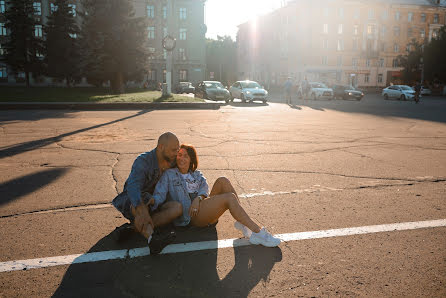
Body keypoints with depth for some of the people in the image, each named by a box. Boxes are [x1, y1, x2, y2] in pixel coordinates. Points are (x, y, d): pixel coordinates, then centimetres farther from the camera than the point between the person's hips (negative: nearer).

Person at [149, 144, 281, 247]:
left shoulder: (197, 174, 25)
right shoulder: (169, 174, 13)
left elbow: (204, 187, 6)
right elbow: (160, 194, -1)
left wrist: (198, 198, -17)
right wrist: (152, 201, -26)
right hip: (191, 216, -5)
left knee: (222, 180, -20)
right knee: (230, 198, -28)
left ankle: (242, 222, -22)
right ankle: (258, 233, -30)